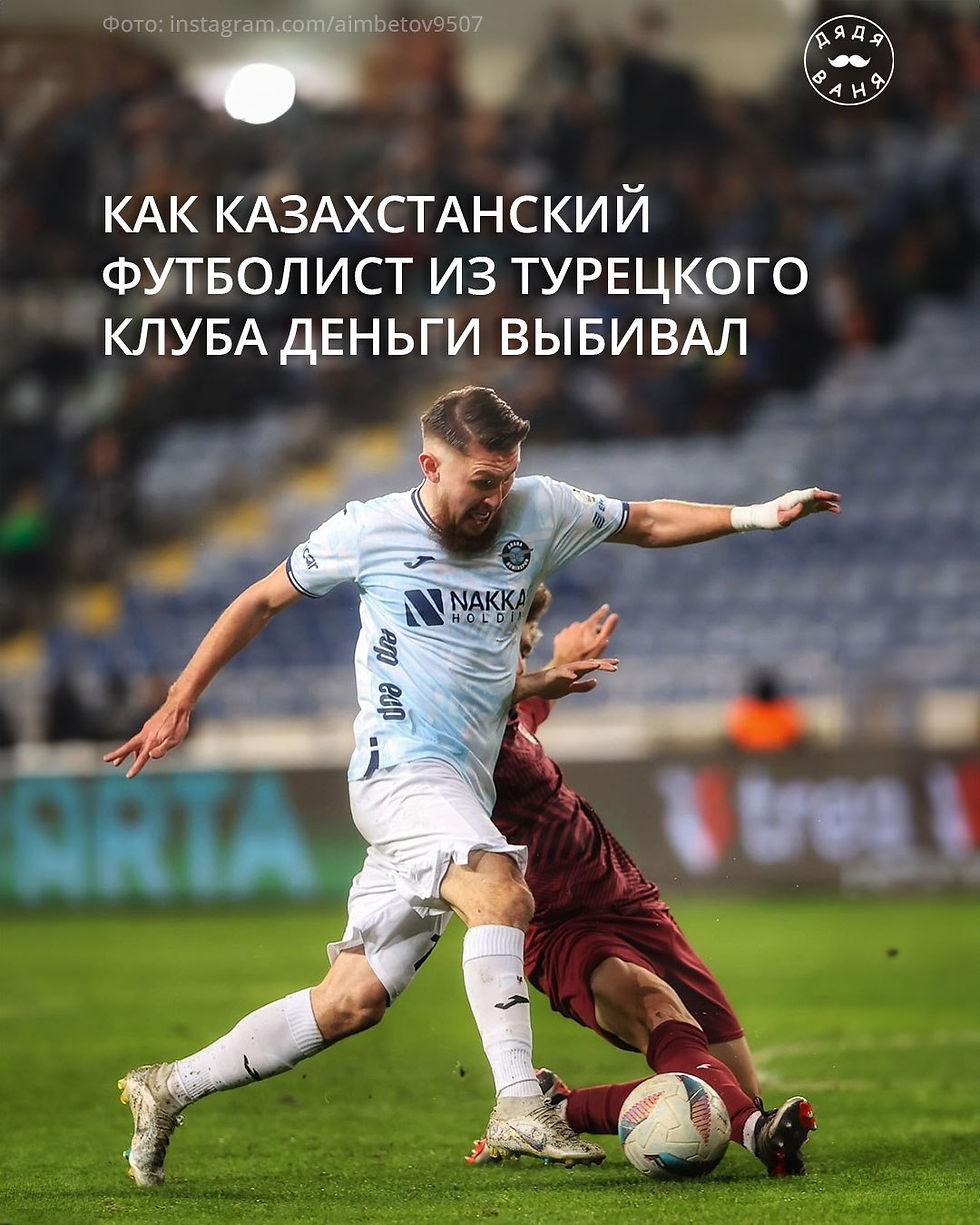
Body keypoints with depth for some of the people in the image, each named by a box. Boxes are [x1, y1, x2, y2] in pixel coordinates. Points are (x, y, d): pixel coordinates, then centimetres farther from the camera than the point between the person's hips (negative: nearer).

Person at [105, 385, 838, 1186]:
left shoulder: (540, 511, 7)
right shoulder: (369, 531, -1)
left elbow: (648, 524, 20)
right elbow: (262, 602, 11)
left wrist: (751, 516, 7)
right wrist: (180, 703, 10)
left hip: (464, 789, 5)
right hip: (400, 768, -5)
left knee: (350, 1004, 2)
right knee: (504, 894, -32)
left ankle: (170, 1089, 14)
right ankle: (519, 1111, -36)